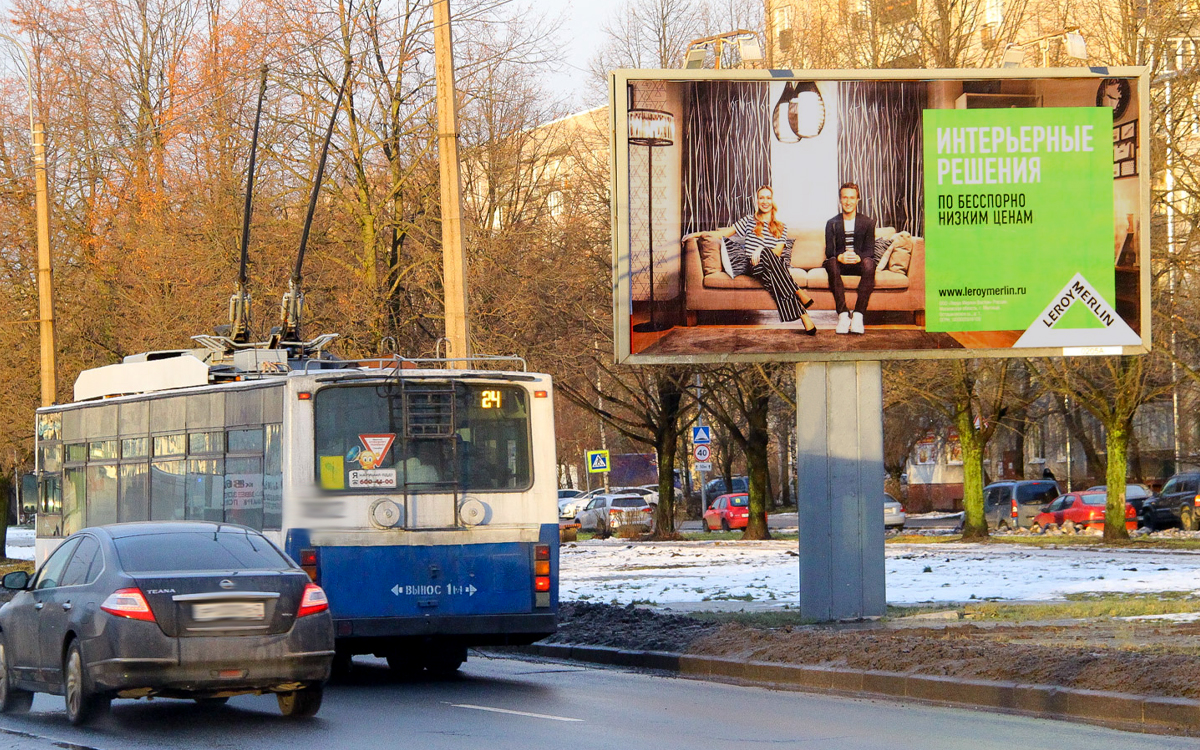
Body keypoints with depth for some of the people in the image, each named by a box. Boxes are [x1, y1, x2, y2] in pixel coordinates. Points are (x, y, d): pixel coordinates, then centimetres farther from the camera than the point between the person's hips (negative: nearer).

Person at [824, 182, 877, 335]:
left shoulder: (868, 222, 8)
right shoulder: (832, 223, 10)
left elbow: (870, 251, -3)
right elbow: (829, 252, -1)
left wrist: (858, 257, -28)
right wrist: (840, 257, -27)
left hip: (859, 264, 0)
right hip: (841, 265, 1)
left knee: (869, 263, -36)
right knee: (831, 263, -35)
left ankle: (858, 315, -40)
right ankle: (843, 315, -40)